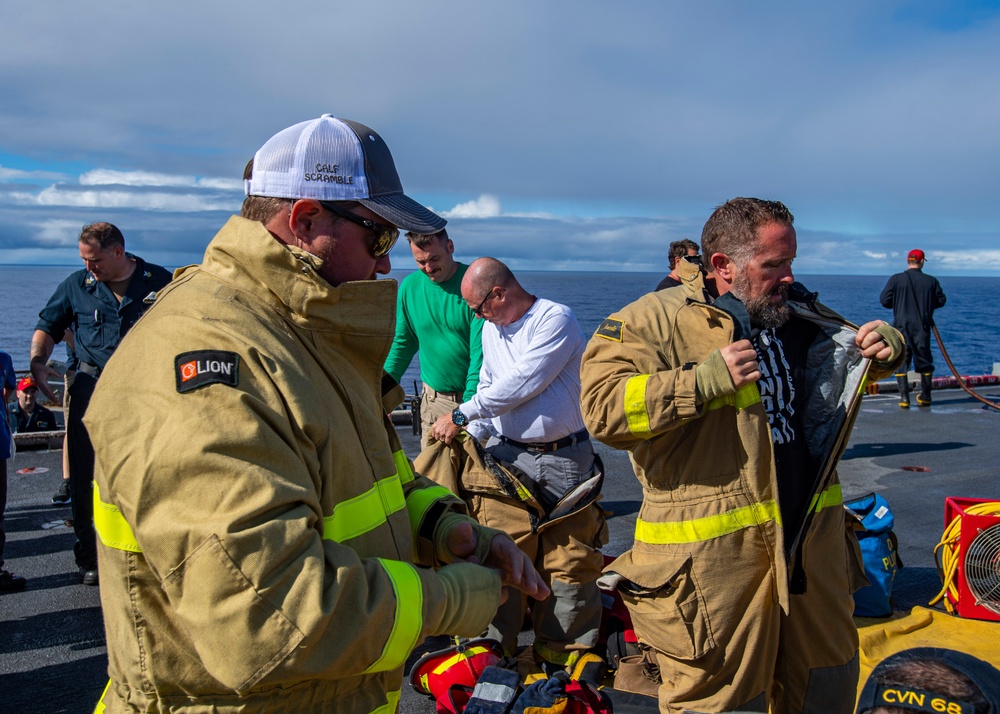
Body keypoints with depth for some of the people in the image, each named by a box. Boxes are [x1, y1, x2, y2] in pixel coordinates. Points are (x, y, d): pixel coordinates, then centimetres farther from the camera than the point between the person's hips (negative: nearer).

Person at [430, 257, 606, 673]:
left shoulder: (556, 319, -11)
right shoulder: (490, 329, 12)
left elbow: (522, 383, -18)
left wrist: (461, 415, -13)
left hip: (564, 459, -4)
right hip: (507, 455, 5)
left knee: (569, 559, 4)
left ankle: (564, 654, 19)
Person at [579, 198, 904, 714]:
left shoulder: (799, 315, 12)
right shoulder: (653, 320, -10)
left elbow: (853, 363, 30)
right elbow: (603, 409, -22)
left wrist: (885, 345, 5)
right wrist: (707, 381, -26)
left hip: (815, 534, 7)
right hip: (712, 549, -6)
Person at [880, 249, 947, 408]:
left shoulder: (896, 279, -6)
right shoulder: (931, 281, -1)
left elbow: (884, 300, -5)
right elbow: (941, 301, 6)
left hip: (901, 326, -2)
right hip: (922, 327, 2)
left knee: (901, 362, 3)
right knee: (924, 361, 15)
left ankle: (904, 398, -6)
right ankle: (925, 397, 24)